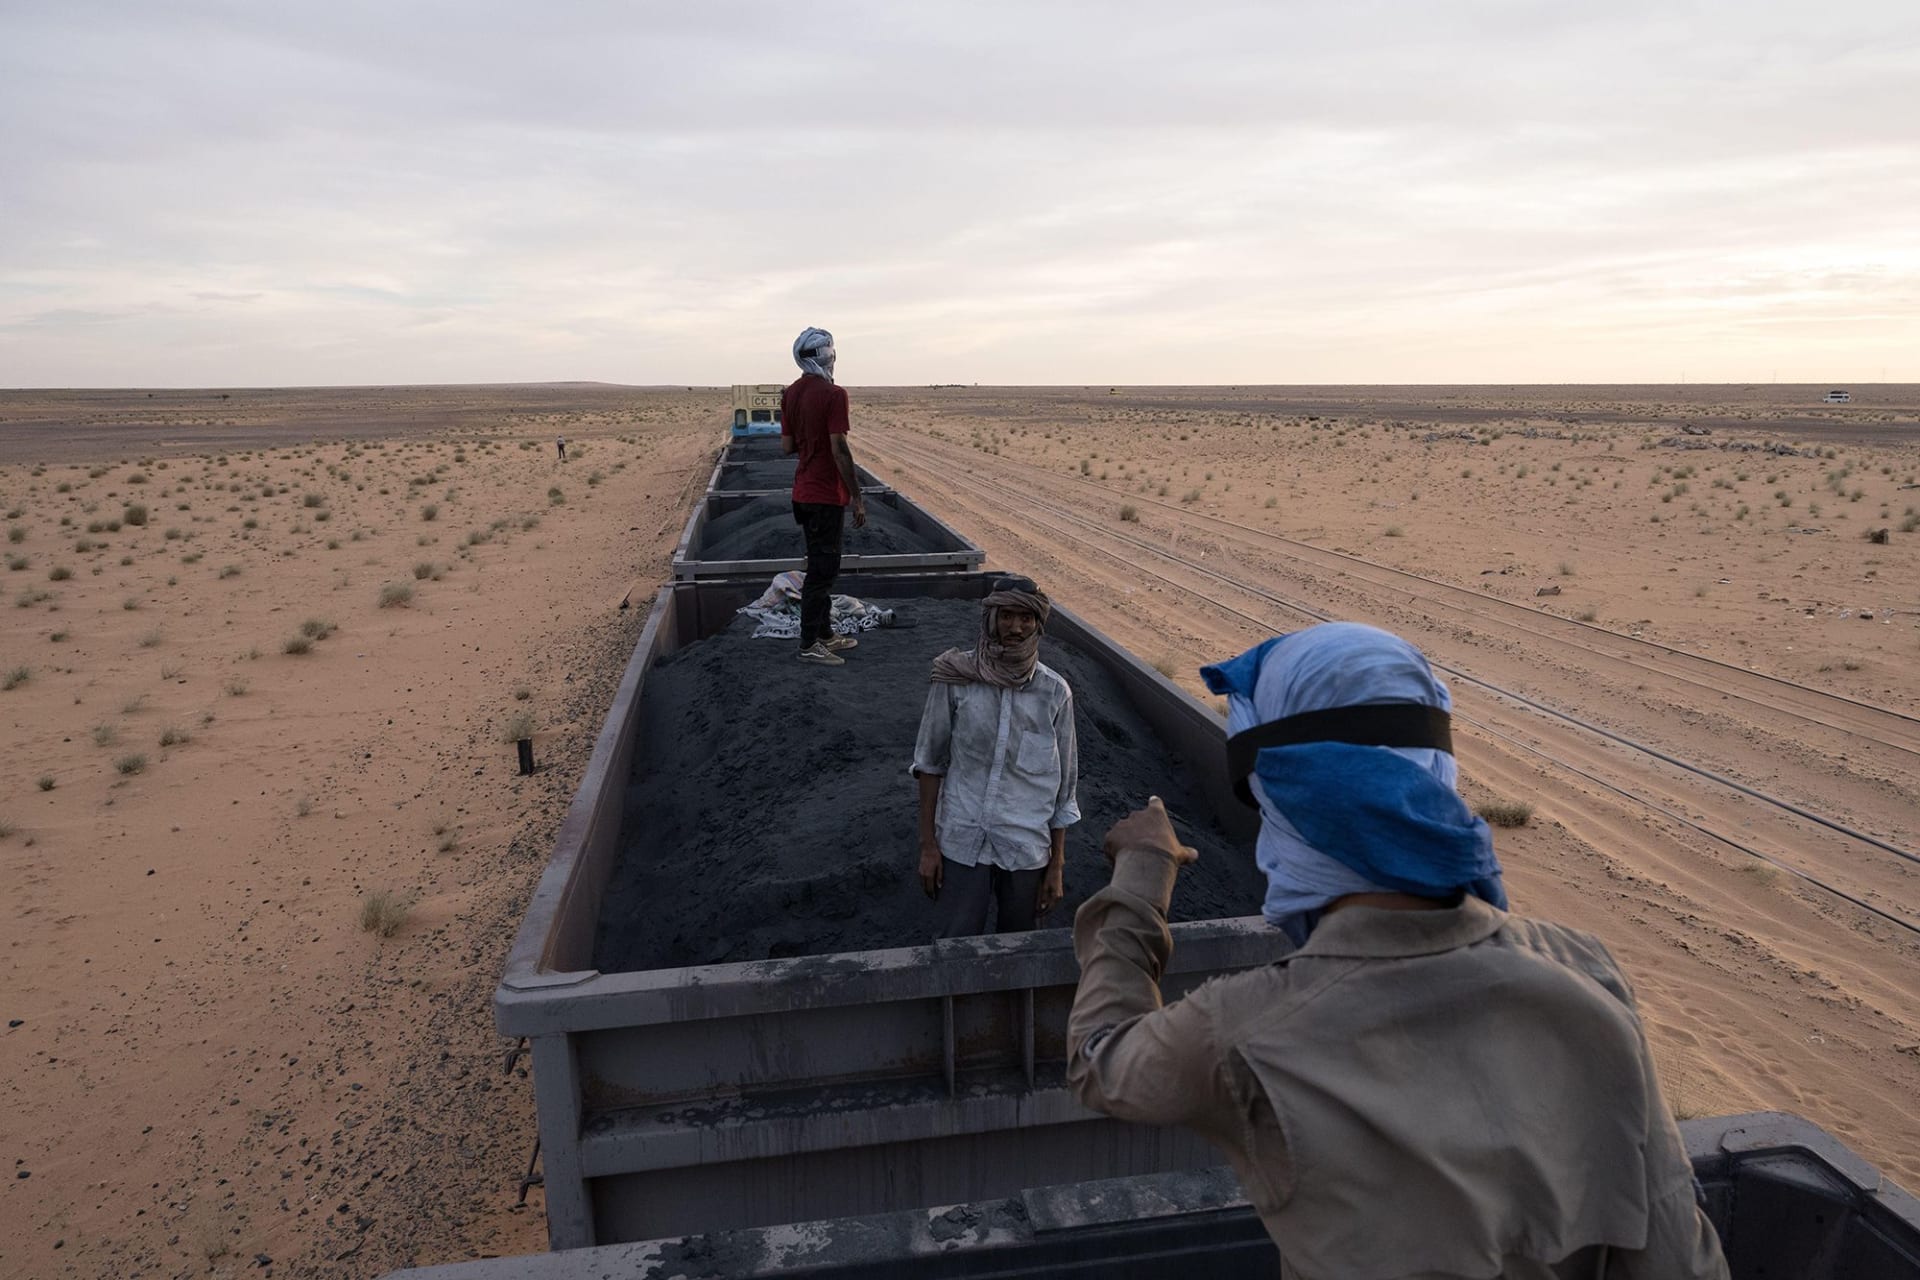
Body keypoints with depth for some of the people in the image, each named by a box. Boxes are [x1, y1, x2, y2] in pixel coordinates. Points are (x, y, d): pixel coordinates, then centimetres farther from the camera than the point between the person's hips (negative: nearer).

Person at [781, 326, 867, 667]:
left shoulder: (790, 394, 8)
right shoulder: (833, 395, -17)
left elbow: (787, 446, 9)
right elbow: (839, 450, -20)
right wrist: (858, 498, -15)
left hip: (804, 492, 8)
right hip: (827, 495, -8)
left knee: (821, 565, 17)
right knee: (822, 568, -2)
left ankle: (825, 633, 25)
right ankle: (809, 644, 3)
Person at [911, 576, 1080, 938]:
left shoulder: (1054, 692, -6)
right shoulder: (955, 678, -8)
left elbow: (1064, 785, 2)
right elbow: (930, 762, -1)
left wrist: (1057, 865, 4)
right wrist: (927, 844, -2)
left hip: (1027, 848, 1)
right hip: (962, 843, -1)